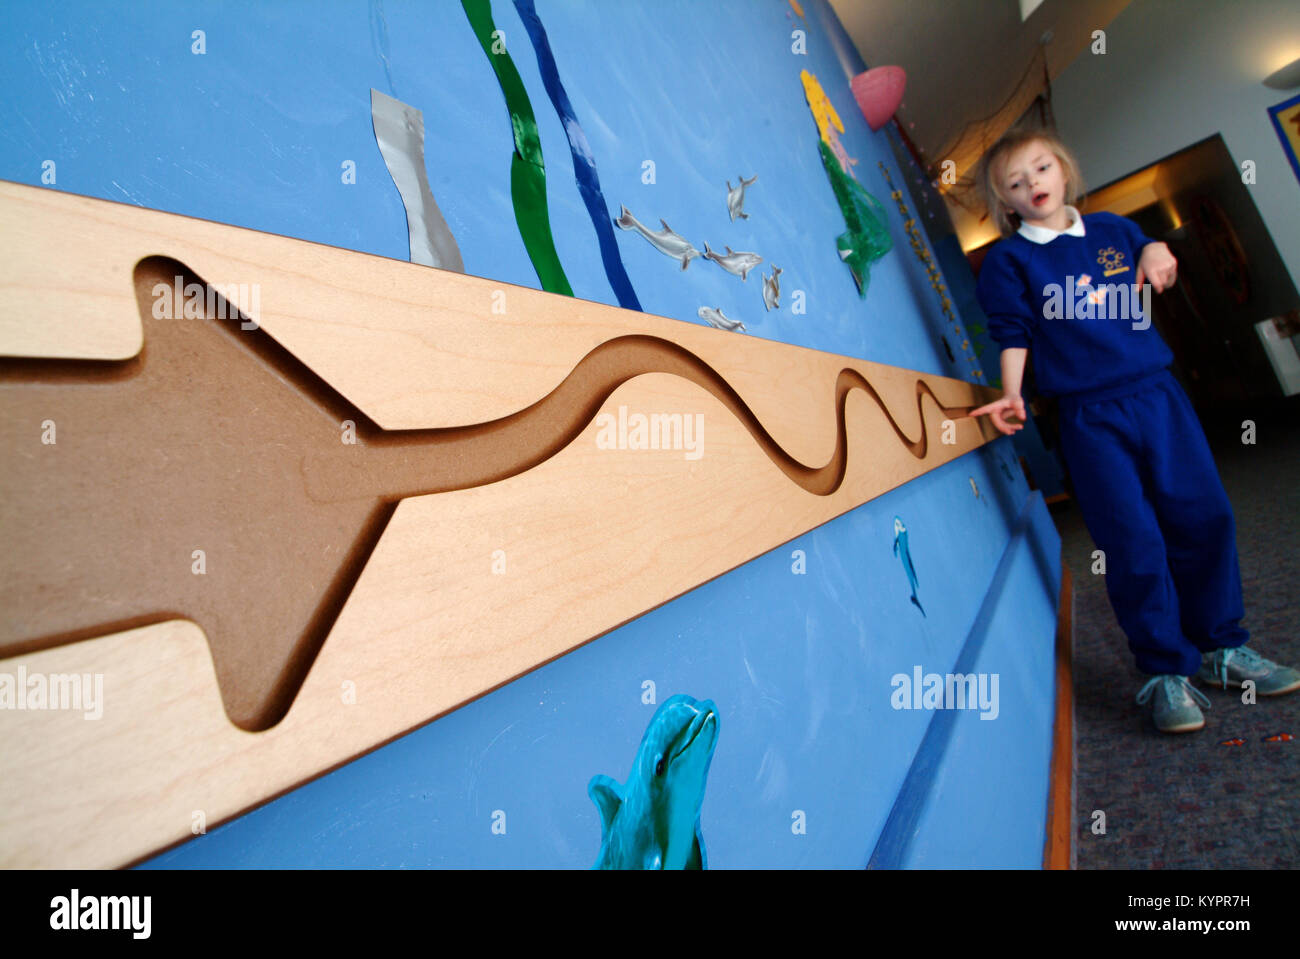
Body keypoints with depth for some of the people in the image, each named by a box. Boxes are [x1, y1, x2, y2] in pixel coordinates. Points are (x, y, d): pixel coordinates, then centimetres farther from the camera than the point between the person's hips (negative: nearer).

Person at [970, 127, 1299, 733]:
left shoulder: (1114, 229, 15)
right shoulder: (1008, 261, 2)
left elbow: (1158, 266, 29)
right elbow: (1013, 333, -3)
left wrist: (1157, 253, 7)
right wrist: (1012, 393, -15)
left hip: (1158, 393, 5)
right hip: (1090, 417, -4)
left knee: (1205, 519, 7)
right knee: (1133, 542, -6)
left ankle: (1221, 648, 25)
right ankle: (1165, 672, 8)